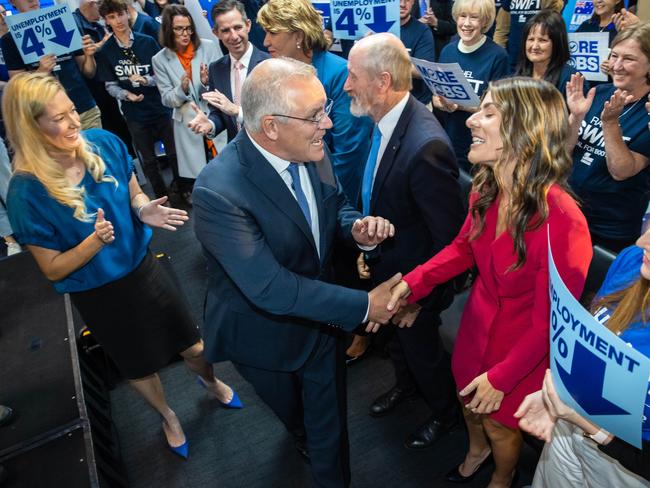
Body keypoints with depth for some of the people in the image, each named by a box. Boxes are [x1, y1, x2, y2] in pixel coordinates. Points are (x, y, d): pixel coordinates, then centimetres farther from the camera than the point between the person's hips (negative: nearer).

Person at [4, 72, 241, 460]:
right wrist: (94, 241, -33)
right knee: (140, 367, 23)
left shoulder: (104, 143, -15)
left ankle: (209, 380, 55)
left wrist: (144, 210, -20)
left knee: (194, 347, 18)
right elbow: (53, 269, -16)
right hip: (99, 294, -3)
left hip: (143, 268, 3)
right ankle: (167, 415, 55)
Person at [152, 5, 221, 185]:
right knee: (195, 176, 2)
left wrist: (208, 82, -21)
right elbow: (167, 100, 2)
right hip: (188, 126, 0)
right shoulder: (160, 60, 1)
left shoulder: (209, 47, -2)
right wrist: (182, 89, -19)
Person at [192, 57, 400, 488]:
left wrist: (356, 227, -20)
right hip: (265, 333, -3)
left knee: (328, 423, 20)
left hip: (318, 317, 3)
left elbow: (335, 205, 3)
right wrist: (363, 304, -30)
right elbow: (271, 290, -36)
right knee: (291, 412, 30)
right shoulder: (218, 192, -35)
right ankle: (301, 433, 66)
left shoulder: (311, 150, -15)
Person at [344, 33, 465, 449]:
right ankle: (406, 384, 62)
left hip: (414, 280, -7)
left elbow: (450, 237, -28)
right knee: (397, 339, 31)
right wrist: (366, 245, 7)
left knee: (422, 349, 19)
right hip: (386, 267, 7)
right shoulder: (386, 120, -9)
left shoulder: (426, 147, -36)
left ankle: (445, 411, 50)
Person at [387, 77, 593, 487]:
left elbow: (551, 320, -23)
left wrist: (502, 377, -16)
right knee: (468, 398, 28)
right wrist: (413, 281, -11)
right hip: (479, 318, 5)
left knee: (499, 421, 20)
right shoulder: (486, 189, -14)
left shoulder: (560, 217, -33)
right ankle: (477, 451, 64)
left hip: (523, 343, -5)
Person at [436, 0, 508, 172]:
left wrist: (460, 105, -24)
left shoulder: (498, 55, -11)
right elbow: (436, 97, 7)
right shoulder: (447, 50, 3)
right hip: (448, 142, 4)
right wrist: (444, 103, -15)